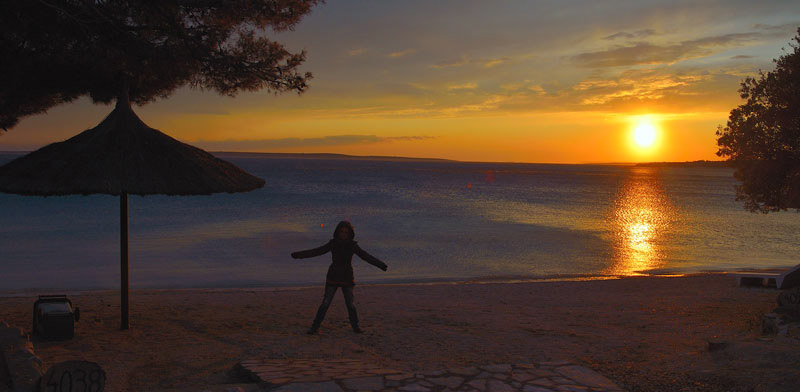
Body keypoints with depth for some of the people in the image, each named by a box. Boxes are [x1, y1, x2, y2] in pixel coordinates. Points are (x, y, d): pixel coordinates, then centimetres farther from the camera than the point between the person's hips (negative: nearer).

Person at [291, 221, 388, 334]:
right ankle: (314, 327, 2)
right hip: (333, 278, 0)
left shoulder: (353, 245, -4)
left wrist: (381, 265, -20)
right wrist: (298, 255, -11)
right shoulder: (332, 244, -4)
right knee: (325, 303, -5)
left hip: (347, 279, 0)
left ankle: (355, 326, 22)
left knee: (350, 304, 2)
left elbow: (366, 256, -10)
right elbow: (316, 251, -5)